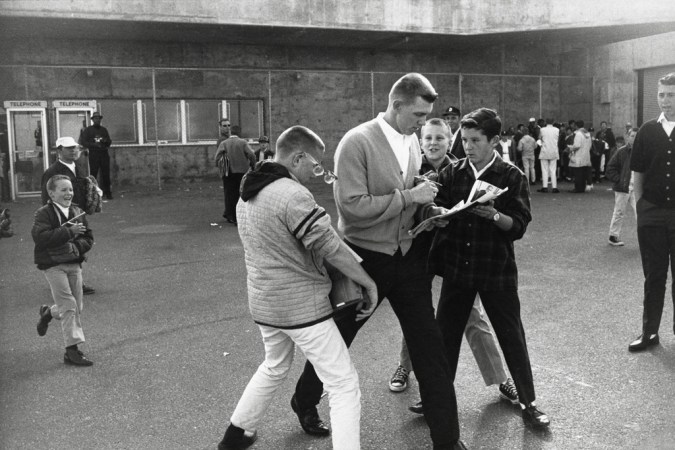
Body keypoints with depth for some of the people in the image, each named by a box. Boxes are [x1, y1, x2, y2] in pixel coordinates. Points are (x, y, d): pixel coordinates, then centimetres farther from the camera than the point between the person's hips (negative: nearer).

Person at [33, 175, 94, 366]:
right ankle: (72, 350, -1)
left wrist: (75, 246, -11)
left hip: (74, 263, 6)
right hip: (53, 264, -6)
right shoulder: (44, 214, -6)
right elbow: (39, 236, -21)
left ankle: (48, 313, 42)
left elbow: (88, 238, 10)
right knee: (68, 305, -9)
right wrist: (69, 232, -22)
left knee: (77, 307, 10)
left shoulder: (77, 212, 10)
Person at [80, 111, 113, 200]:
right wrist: (94, 144, -13)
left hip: (104, 154, 3)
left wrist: (105, 141, -6)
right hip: (93, 155, -3)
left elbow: (109, 142, 17)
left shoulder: (104, 129, 16)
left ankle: (107, 193, 7)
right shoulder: (88, 130, 4)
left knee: (106, 174, 1)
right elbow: (83, 142, -2)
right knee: (93, 174, -5)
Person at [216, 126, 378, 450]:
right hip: (302, 305, -9)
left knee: (274, 368, 31)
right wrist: (369, 283, -9)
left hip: (264, 302, 9)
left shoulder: (248, 194, 7)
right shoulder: (293, 195, -21)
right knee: (344, 386, 0)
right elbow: (331, 247, -21)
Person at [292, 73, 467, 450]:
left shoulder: (413, 141, 3)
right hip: (364, 258, -5)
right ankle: (305, 400, 42)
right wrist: (408, 197, -22)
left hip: (408, 256, 5)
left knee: (430, 347, 6)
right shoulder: (357, 142, -17)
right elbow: (352, 206, -23)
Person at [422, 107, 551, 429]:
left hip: (497, 270, -3)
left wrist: (493, 215, -27)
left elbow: (519, 226, -9)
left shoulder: (511, 177, -5)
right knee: (445, 334, 12)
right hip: (456, 268, 3)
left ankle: (528, 403, 23)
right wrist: (434, 210, -26)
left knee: (512, 337, 7)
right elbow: (427, 208, -3)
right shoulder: (452, 173, 3)